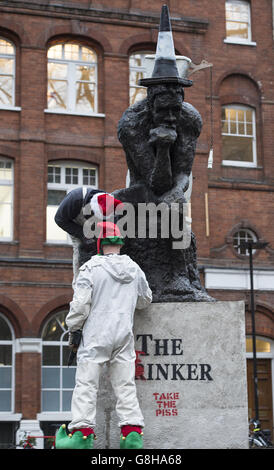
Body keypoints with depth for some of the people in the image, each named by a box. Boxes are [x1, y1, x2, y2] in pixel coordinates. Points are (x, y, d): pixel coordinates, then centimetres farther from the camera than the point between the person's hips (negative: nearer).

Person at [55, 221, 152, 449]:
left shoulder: (92, 268, -8)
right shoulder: (134, 269, 8)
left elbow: (80, 304, -10)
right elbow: (146, 300, 22)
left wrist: (73, 328, 4)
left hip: (96, 335, -4)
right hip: (124, 336, 4)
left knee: (86, 383, 0)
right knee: (126, 385, 6)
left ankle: (82, 433, -4)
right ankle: (133, 433, 0)